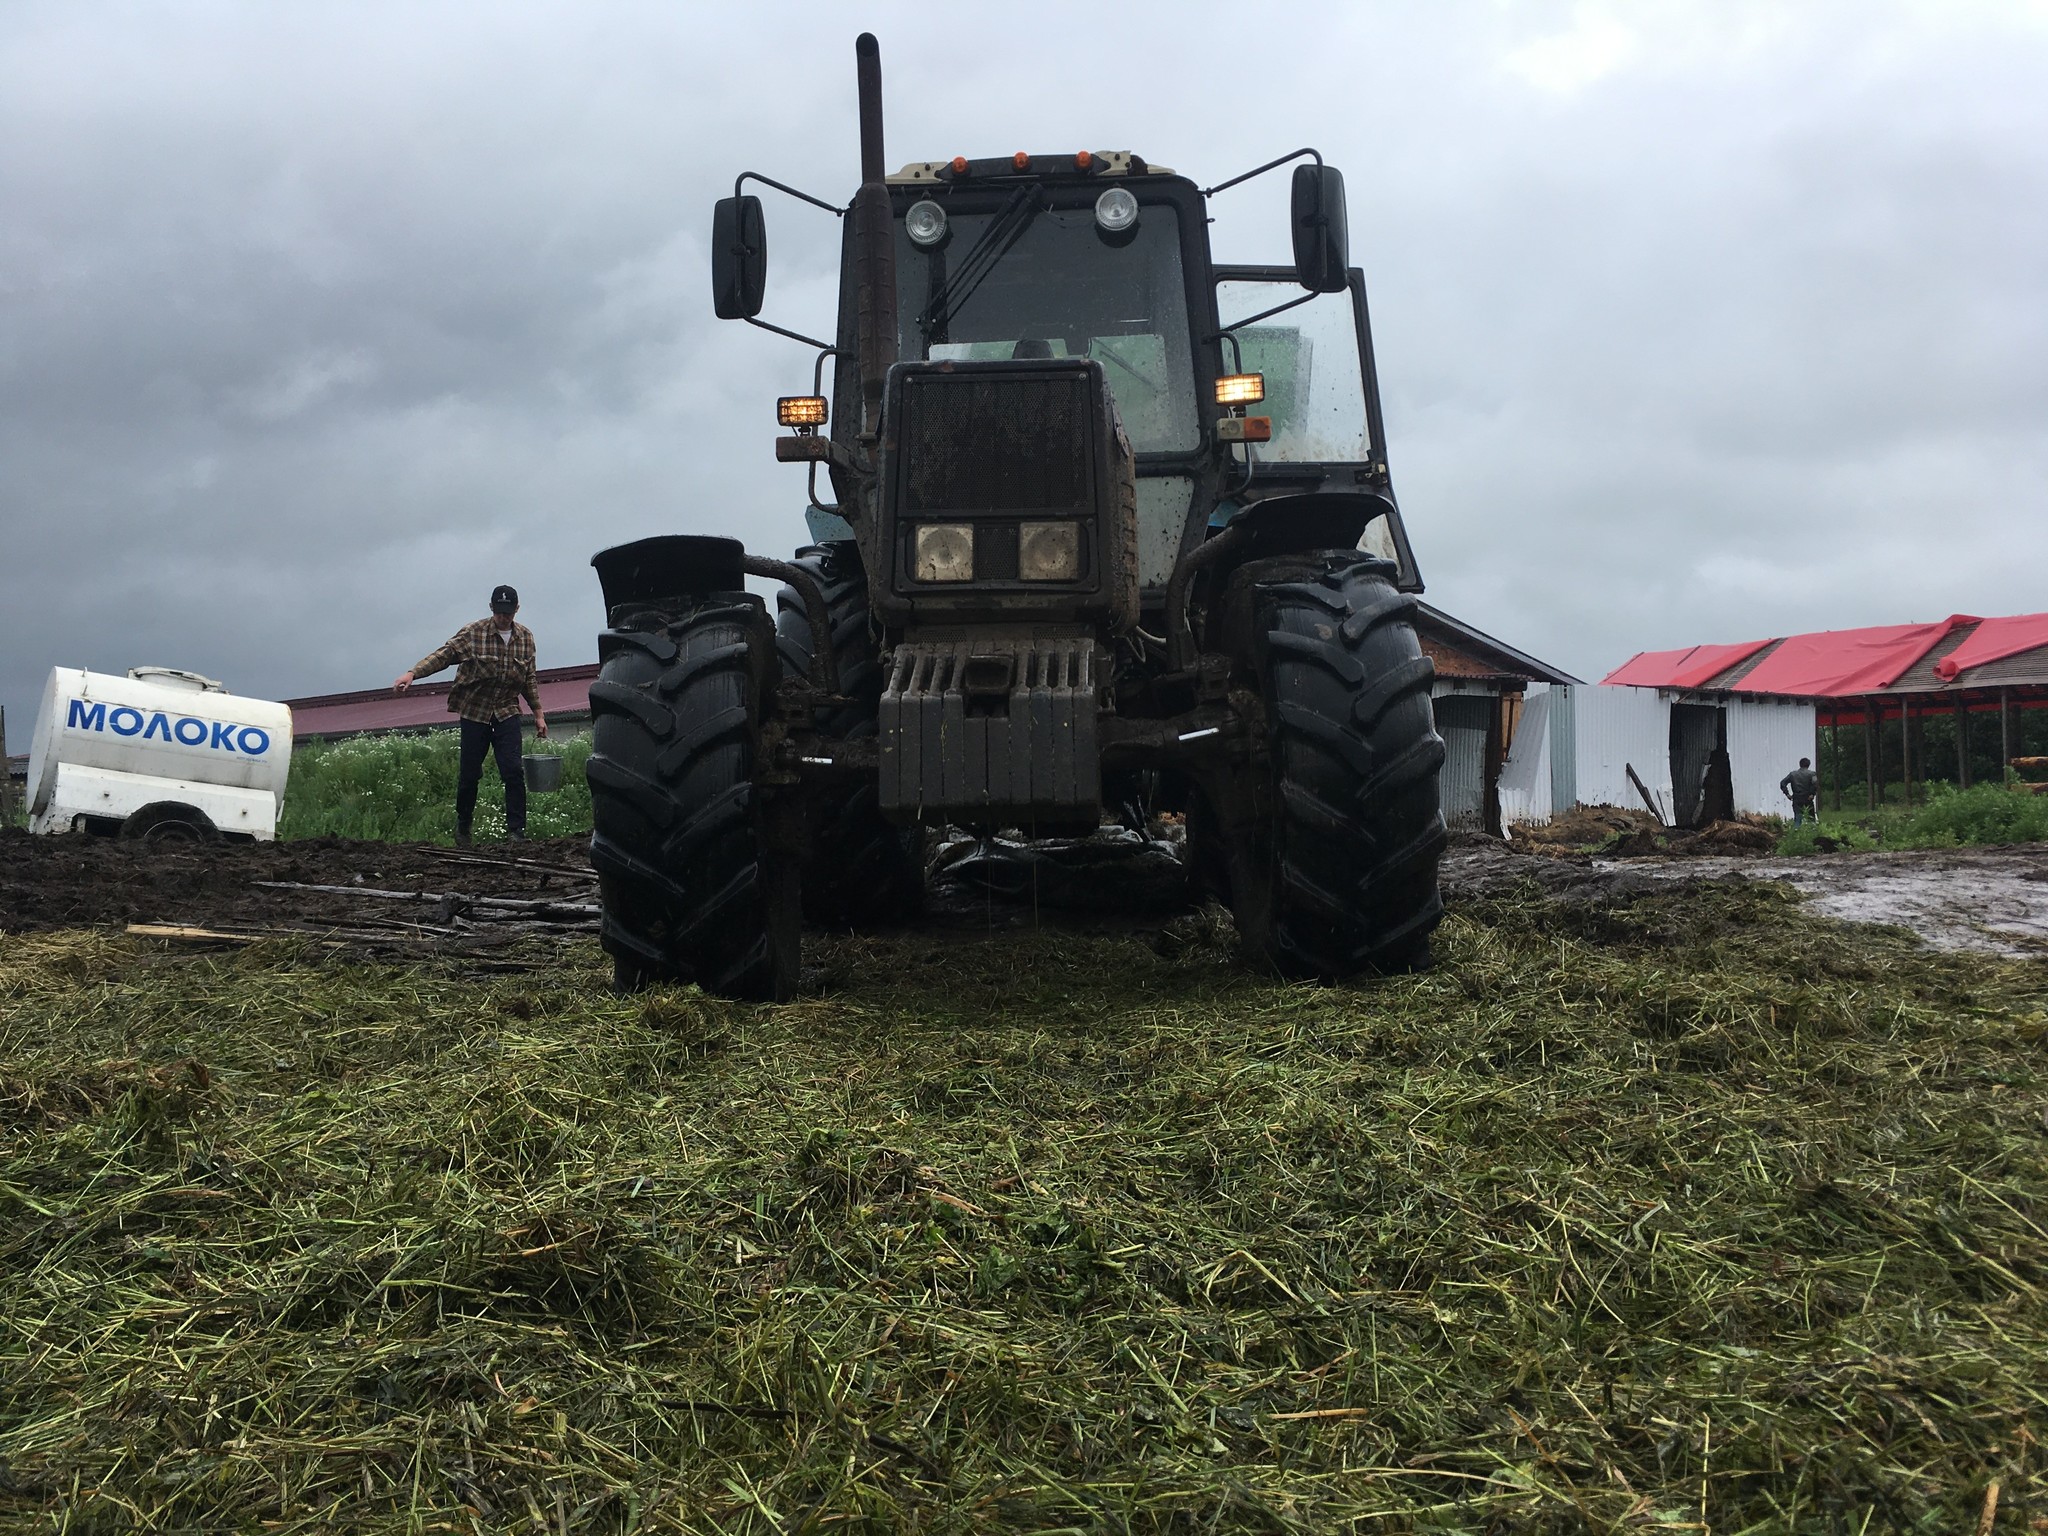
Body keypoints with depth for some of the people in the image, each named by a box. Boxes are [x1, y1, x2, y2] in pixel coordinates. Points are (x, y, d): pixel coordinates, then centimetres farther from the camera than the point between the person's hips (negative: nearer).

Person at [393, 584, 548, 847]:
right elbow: (443, 655, -14)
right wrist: (413, 673, -29)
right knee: (469, 773, 5)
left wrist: (538, 714, 13)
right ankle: (463, 827, 27)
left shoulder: (525, 637, 4)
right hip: (474, 712, -2)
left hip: (507, 712, 2)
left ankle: (516, 830, -7)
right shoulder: (473, 633, -8)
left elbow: (529, 679, 13)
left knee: (513, 770, -12)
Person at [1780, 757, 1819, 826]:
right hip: (1807, 800, -2)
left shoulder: (1793, 774, 8)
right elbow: (1815, 784, -19)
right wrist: (1812, 794, -12)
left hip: (1796, 801, 2)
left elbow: (1782, 783, 3)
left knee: (1797, 819, 4)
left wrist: (1787, 794, 4)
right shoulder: (1811, 774, -2)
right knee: (1811, 819, 7)